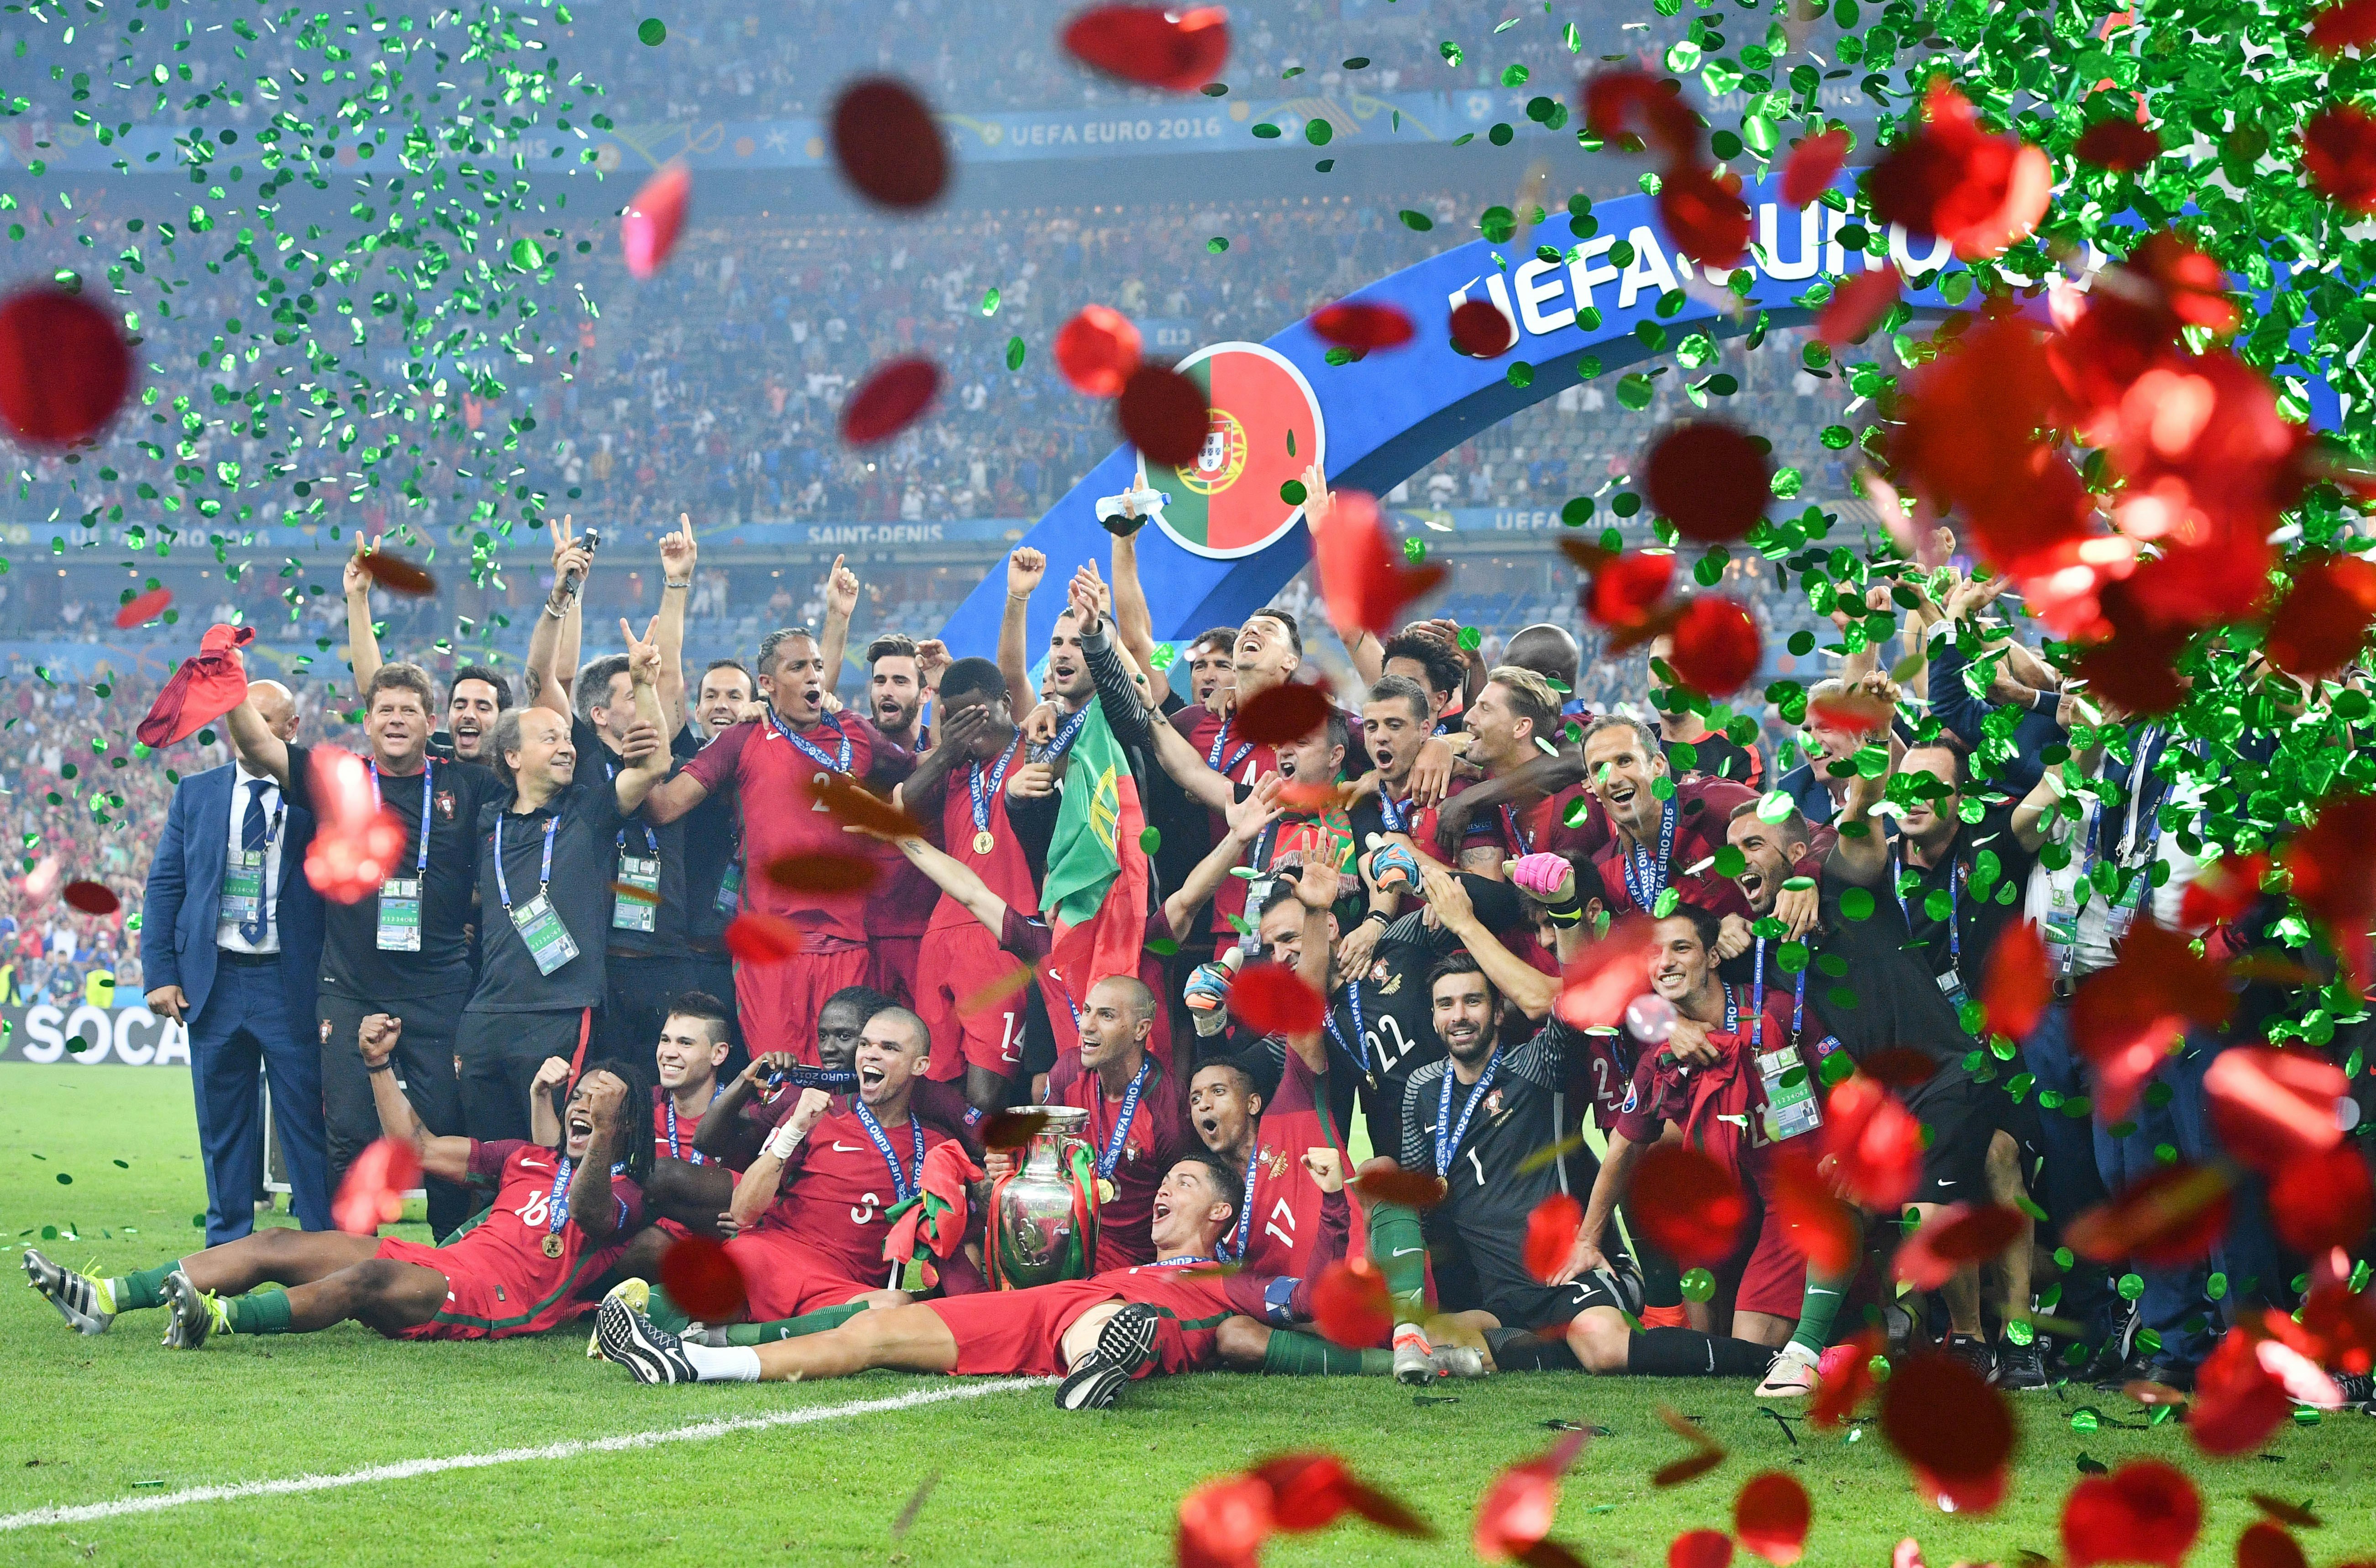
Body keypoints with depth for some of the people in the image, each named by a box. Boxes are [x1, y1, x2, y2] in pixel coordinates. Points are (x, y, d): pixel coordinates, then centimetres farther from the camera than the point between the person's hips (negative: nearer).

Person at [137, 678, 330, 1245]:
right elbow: (164, 886, 9)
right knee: (223, 1124, 9)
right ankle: (227, 1251, 16)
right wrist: (160, 973, 1)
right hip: (212, 981, 3)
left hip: (291, 982, -3)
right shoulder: (195, 793, 9)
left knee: (307, 1121, -3)